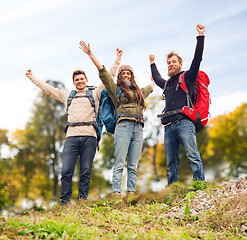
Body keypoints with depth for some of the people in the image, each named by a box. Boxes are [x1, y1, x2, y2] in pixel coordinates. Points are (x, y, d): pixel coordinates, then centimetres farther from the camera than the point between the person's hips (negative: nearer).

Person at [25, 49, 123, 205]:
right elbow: (47, 88, 33)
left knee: (86, 171, -3)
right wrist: (32, 77, 38)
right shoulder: (67, 96, 25)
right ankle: (64, 202, -2)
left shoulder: (95, 94, 18)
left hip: (89, 136, -1)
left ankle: (82, 200, 3)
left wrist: (117, 60, 14)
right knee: (66, 171, -8)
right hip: (72, 136, 2)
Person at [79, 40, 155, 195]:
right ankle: (116, 192, -12)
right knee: (120, 163, -10)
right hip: (123, 126, -4)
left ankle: (131, 192, -1)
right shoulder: (115, 89, 12)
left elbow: (150, 88, 49)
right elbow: (103, 71, 6)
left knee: (133, 165, 0)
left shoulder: (139, 91, 27)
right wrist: (90, 54, 2)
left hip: (138, 128, 5)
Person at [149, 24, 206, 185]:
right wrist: (152, 63, 61)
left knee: (193, 156, -17)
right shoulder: (166, 84, 28)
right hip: (169, 127, 6)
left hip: (184, 123, -6)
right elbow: (156, 79, 50)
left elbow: (197, 59, 1)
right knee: (171, 162, 2)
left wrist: (201, 36, -2)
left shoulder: (188, 78, 11)